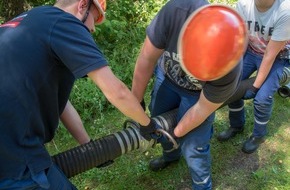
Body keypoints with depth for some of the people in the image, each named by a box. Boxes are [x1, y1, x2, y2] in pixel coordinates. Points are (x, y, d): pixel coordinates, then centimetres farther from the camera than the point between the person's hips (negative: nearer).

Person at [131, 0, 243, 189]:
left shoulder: (228, 69, -39)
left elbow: (202, 109, -23)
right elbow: (147, 59, -28)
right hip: (168, 76, 3)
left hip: (199, 93, -3)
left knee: (192, 147, -6)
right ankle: (171, 155, 51)